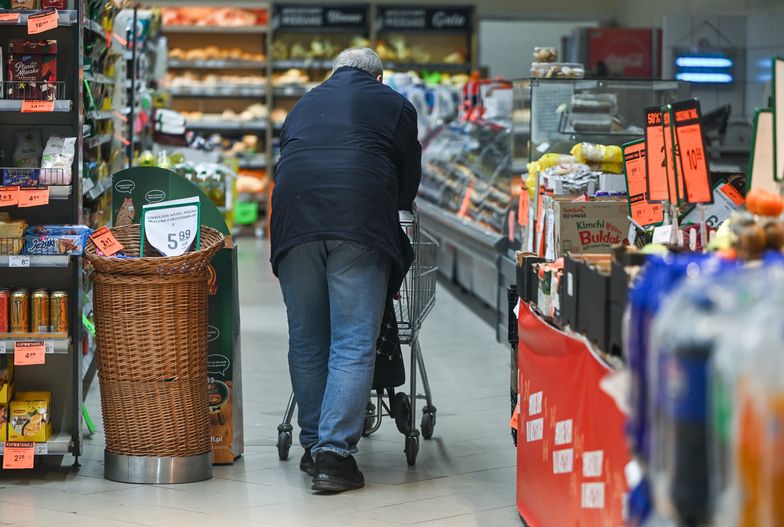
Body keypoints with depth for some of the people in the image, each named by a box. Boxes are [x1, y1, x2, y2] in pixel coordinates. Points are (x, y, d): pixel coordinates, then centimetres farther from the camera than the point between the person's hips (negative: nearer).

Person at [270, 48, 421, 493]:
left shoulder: (304, 106, 29)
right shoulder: (393, 105, 19)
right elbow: (410, 181, 20)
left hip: (294, 222, 4)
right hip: (361, 227, -3)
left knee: (306, 341, 11)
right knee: (354, 345, -6)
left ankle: (313, 444, 16)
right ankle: (335, 452, -14)